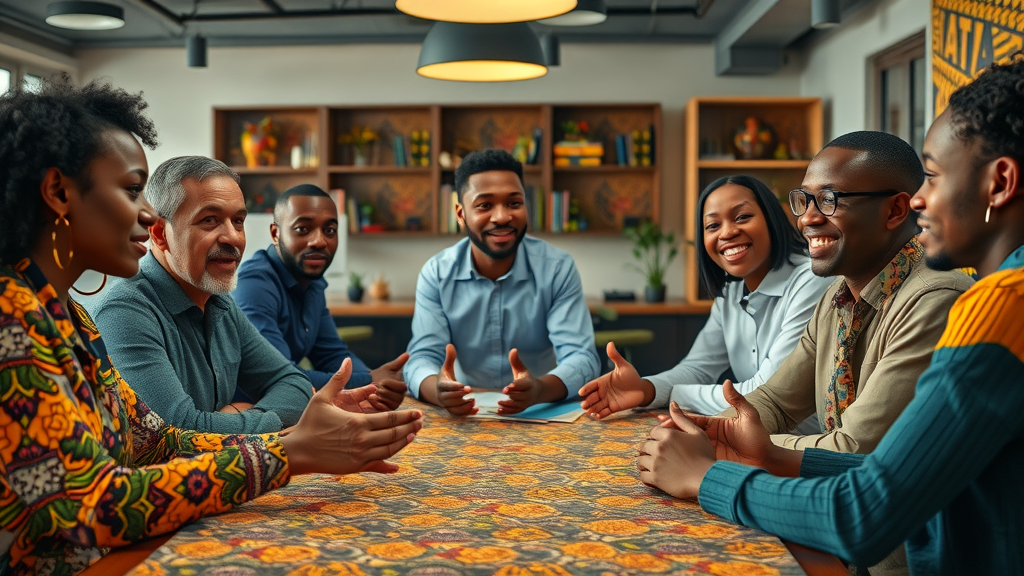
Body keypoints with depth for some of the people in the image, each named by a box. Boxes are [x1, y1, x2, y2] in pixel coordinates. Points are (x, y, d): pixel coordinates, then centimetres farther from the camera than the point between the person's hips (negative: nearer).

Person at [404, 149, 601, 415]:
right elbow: (422, 358, -11)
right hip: (466, 416, -1)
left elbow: (581, 358, -15)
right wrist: (439, 390, -36)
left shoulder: (558, 268, -7)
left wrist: (540, 389, -37)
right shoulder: (436, 274, -4)